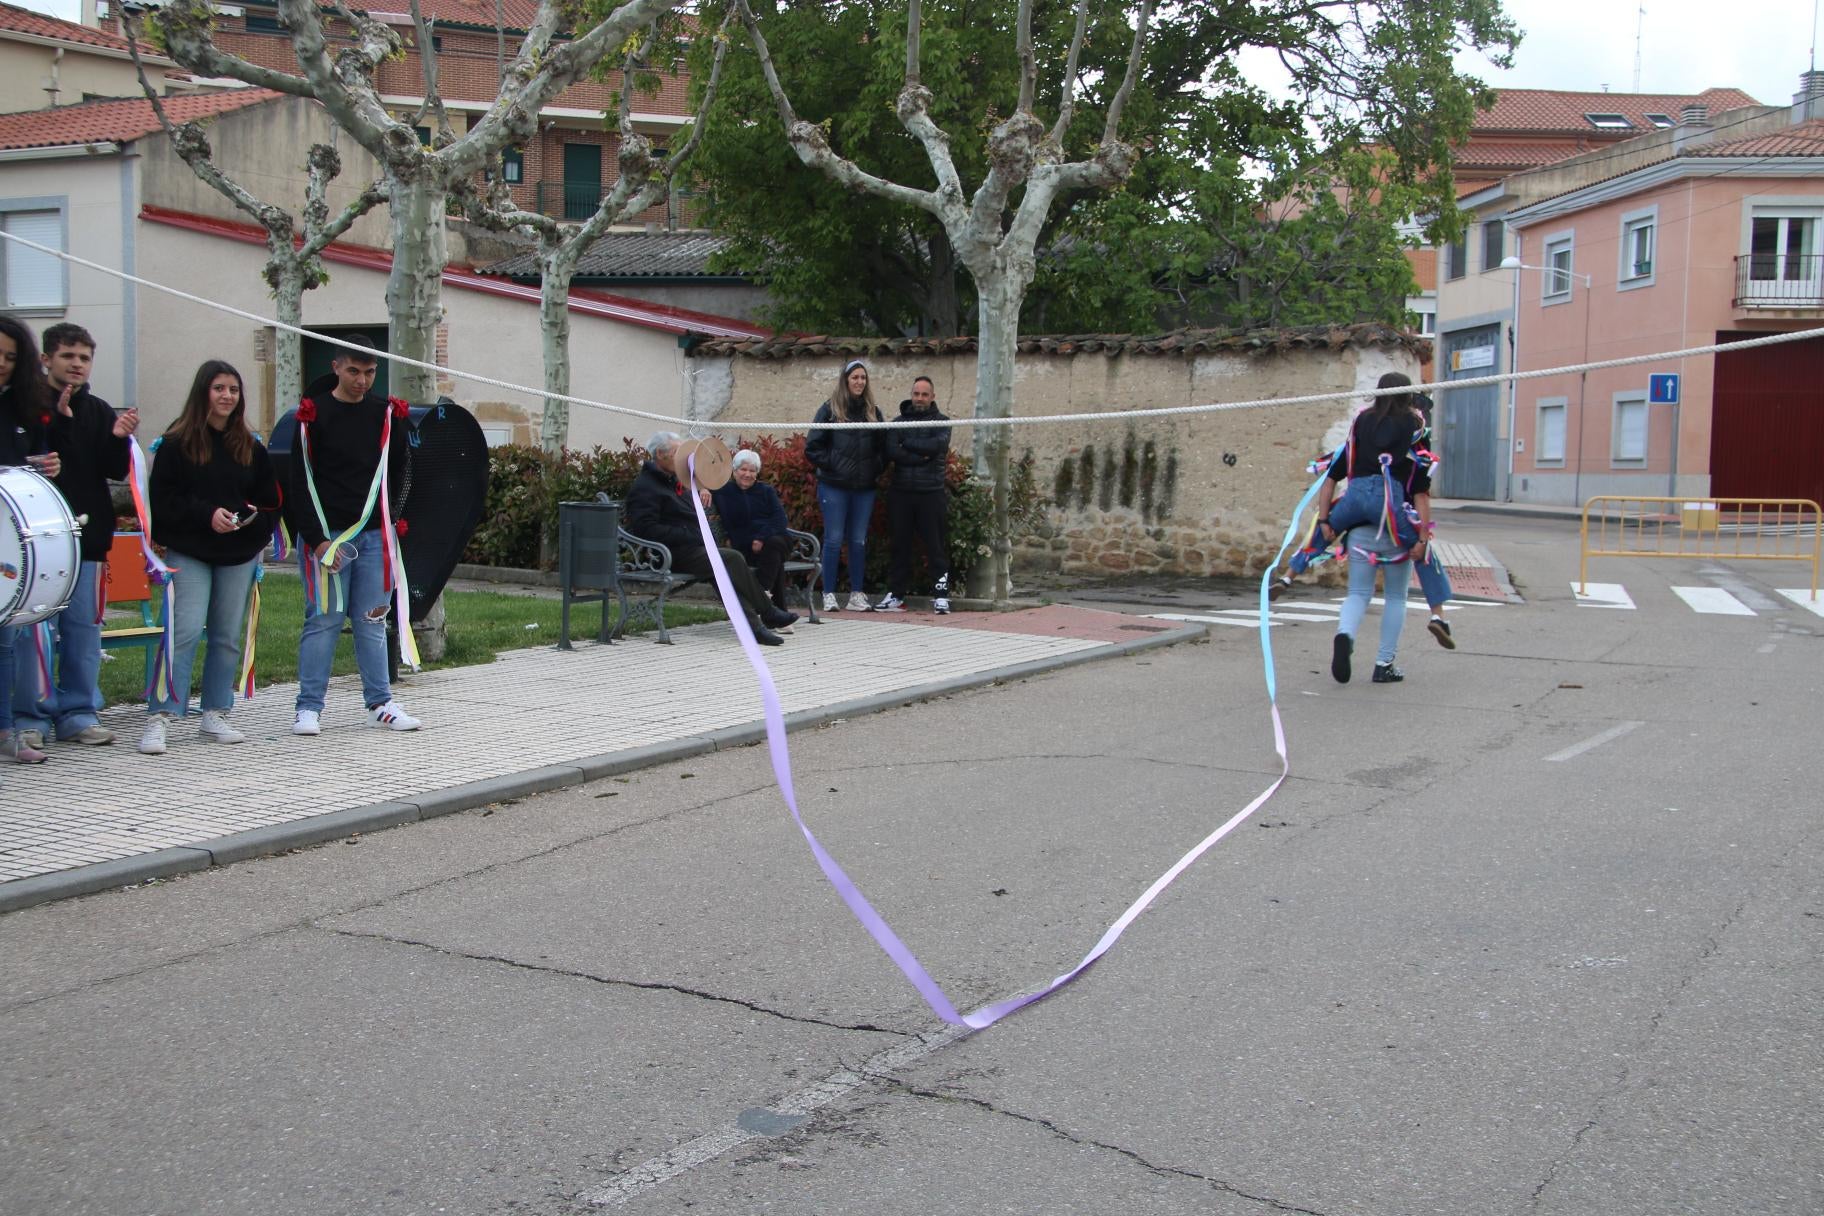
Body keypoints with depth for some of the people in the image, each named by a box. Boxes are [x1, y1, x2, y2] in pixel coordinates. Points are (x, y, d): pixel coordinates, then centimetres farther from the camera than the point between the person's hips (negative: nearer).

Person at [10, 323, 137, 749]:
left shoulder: (99, 411, 12)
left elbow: (116, 471, 7)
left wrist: (119, 439, -12)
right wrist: (59, 422, -24)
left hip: (87, 535, 5)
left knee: (84, 627, 7)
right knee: (35, 628, -5)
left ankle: (77, 713, 15)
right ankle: (31, 716, 3)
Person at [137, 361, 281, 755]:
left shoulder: (251, 447, 10)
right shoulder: (176, 443, -2)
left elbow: (269, 498, 14)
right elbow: (163, 498, -7)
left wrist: (254, 517, -7)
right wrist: (207, 514, -17)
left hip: (240, 554, 4)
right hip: (189, 552, -4)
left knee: (228, 635, 7)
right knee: (185, 631, -13)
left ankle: (215, 716, 16)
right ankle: (159, 717, -11)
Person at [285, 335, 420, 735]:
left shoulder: (385, 413, 7)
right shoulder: (314, 414, -5)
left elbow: (397, 472, 16)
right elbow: (301, 482, -7)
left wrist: (388, 520, 6)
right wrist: (317, 539, -14)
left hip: (373, 535, 4)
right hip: (325, 534, -4)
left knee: (372, 619, 8)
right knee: (324, 618, -3)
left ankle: (380, 703, 15)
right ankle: (309, 708, 4)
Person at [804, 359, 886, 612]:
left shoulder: (873, 411, 11)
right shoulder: (830, 409, -1)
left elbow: (883, 447, 16)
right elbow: (813, 446, -3)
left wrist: (876, 470, 3)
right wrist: (830, 465, -10)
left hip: (864, 487, 4)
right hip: (834, 486, -4)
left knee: (859, 541, 6)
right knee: (834, 540, -2)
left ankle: (856, 595, 12)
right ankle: (829, 595, 4)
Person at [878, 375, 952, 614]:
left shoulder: (941, 422, 6)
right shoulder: (899, 422, 11)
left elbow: (937, 445, -15)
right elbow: (891, 451, -5)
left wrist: (907, 443, -6)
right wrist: (921, 457, -12)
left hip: (930, 493, -3)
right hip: (901, 492, 3)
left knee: (935, 545, -3)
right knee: (900, 545, 7)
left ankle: (941, 595, 1)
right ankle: (896, 595, 13)